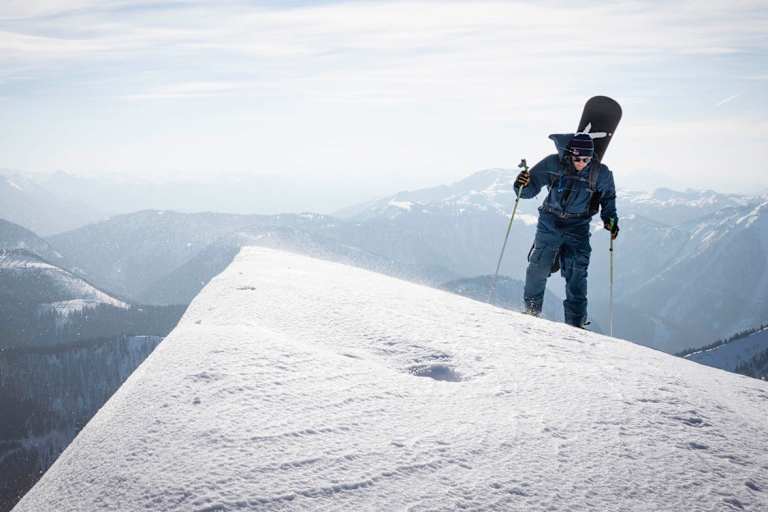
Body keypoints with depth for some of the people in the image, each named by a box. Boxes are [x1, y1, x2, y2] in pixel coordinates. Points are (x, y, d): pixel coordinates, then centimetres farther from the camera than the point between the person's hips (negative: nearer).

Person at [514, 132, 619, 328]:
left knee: (577, 274, -8)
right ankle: (531, 311, 15)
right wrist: (522, 186, -26)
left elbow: (608, 197, 13)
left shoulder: (600, 174, -8)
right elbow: (531, 189, -4)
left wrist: (610, 219, 0)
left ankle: (576, 322, 0)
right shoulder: (553, 164, -12)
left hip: (578, 227, 0)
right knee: (538, 267, -7)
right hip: (550, 222, 0)